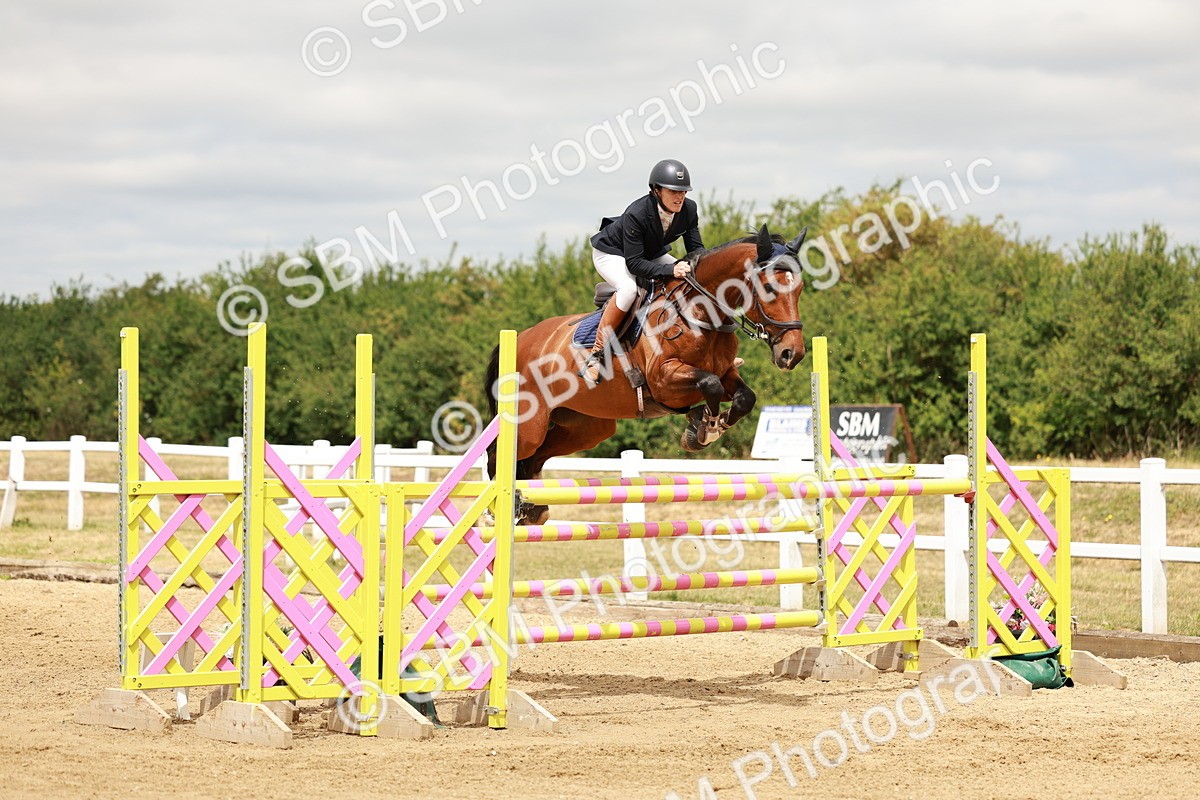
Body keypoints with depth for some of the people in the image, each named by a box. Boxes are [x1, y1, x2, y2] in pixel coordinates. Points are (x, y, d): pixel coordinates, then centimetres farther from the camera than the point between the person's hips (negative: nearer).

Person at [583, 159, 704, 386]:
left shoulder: (688, 210, -19)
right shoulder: (636, 214, -37)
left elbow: (696, 248, -8)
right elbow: (634, 263, -36)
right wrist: (670, 270, -48)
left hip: (651, 254, 7)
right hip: (611, 253, -7)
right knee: (628, 288, -37)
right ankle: (597, 353, -29)